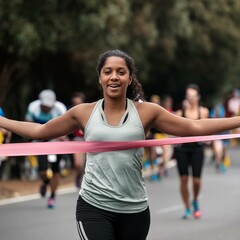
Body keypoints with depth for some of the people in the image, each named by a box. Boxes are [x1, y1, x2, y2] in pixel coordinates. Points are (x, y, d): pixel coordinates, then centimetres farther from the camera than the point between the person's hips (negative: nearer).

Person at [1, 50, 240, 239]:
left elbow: (194, 127, 3)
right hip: (93, 207, -1)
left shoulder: (146, 112, 1)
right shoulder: (84, 112, 3)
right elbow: (39, 131, 14)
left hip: (134, 210, 2)